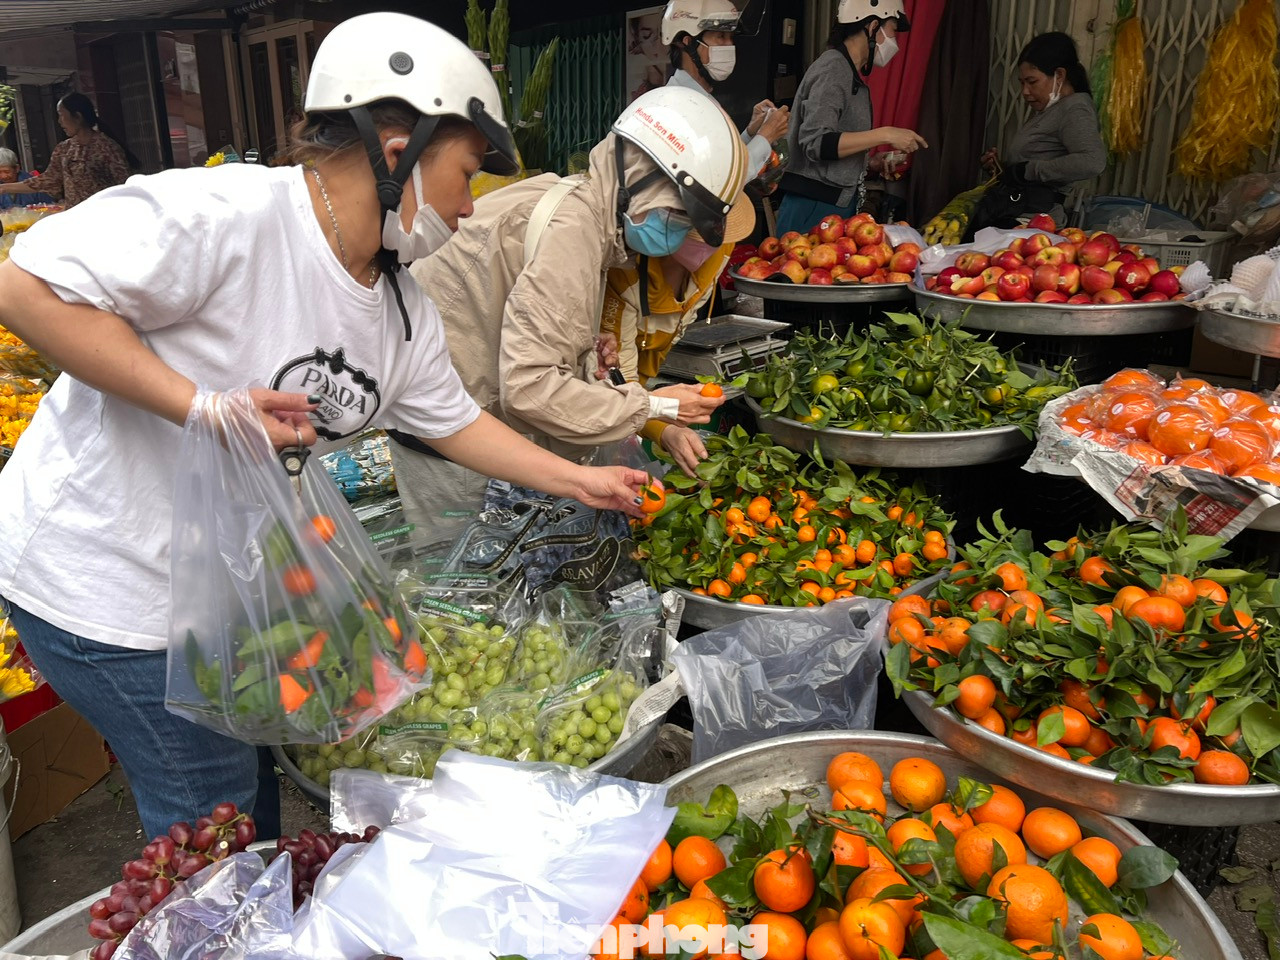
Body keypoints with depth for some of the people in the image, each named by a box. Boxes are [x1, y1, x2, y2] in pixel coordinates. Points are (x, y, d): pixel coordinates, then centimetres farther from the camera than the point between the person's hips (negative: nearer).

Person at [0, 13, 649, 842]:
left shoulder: (402, 309, 0)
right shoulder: (226, 214, -27)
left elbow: (452, 420, 11)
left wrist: (578, 480, 9)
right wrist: (202, 405, -31)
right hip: (103, 582, -8)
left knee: (255, 769, 23)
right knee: (214, 813, 6)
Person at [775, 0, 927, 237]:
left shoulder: (849, 74, 17)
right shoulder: (833, 69, -10)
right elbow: (816, 142, -23)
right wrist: (885, 134, -20)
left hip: (838, 206, 9)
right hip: (815, 209, -9)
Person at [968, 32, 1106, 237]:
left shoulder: (1074, 108, -5)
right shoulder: (1047, 110, 23)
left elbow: (1092, 162, -23)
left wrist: (1026, 170, -18)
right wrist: (1002, 167, 10)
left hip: (1026, 223, -9)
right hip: (1003, 217, 9)